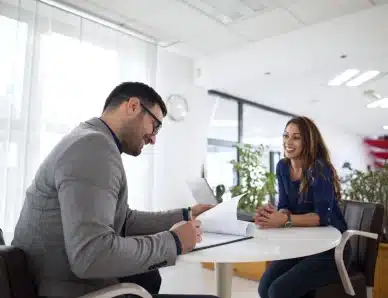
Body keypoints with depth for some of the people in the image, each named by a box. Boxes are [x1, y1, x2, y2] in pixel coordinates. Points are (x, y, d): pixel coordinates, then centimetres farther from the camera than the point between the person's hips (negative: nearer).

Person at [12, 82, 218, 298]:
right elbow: (91, 255, -32)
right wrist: (174, 241, -20)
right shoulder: (94, 145, -23)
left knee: (149, 278, 26)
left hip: (68, 276, 10)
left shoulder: (94, 142, 10)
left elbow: (125, 221, 10)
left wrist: (184, 216, 7)